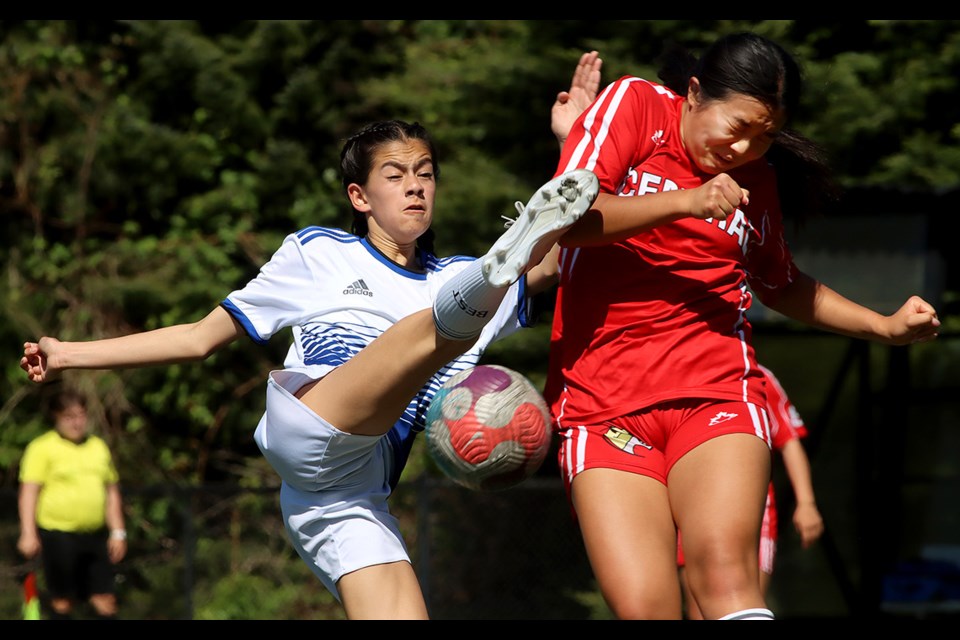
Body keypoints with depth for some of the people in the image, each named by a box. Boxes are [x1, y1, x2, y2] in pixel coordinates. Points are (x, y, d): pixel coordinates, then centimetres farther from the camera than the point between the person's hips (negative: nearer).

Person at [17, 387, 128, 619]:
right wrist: (28, 533, -15)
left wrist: (117, 532, 13)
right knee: (63, 600, 1)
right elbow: (28, 492, -7)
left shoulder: (99, 447, 15)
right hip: (58, 535, -5)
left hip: (95, 535, 5)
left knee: (106, 598, 0)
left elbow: (112, 492, 19)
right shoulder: (43, 448, -2)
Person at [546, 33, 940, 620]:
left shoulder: (758, 176, 15)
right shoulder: (633, 105, 3)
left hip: (717, 394, 2)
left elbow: (780, 284, 33)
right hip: (603, 407, -2)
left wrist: (885, 327, 24)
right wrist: (685, 202, -15)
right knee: (642, 606, -19)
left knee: (724, 568, -26)